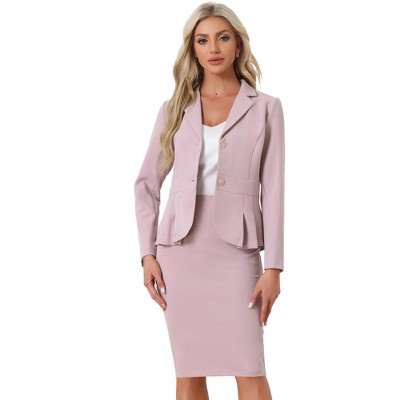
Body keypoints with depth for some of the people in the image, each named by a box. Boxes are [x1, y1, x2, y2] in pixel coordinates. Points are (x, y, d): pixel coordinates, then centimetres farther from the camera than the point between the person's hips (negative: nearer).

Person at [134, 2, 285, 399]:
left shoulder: (266, 107, 3)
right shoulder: (175, 109, 8)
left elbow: (273, 190, -1)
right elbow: (146, 184, 11)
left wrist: (273, 268, -8)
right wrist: (148, 254, 0)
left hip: (236, 250, -2)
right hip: (182, 248, 2)